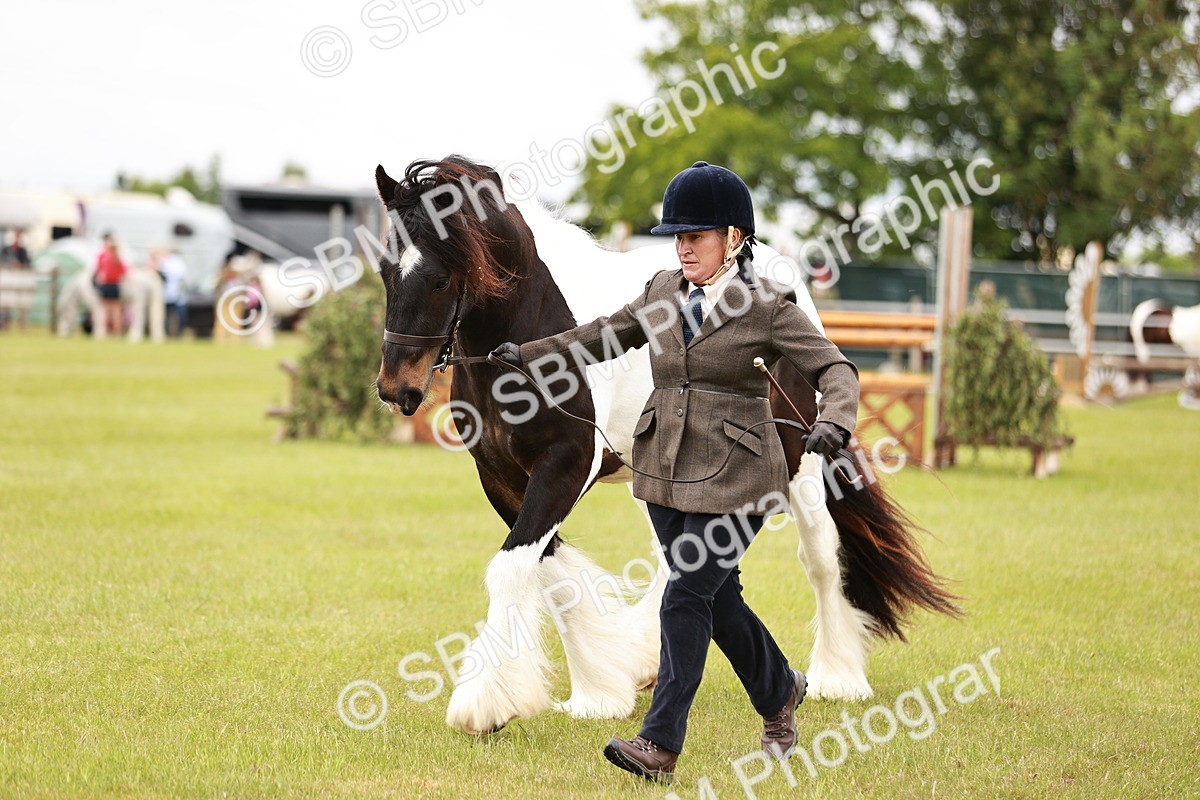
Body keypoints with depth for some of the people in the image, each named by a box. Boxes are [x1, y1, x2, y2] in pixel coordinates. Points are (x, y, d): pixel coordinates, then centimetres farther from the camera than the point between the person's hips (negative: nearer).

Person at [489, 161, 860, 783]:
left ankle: (660, 744, -10)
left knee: (687, 597, -12)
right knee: (717, 597, 13)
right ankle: (780, 693, 37)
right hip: (666, 472, 6)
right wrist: (531, 354, 25)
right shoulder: (664, 291, 8)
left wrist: (833, 422, -32)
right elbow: (605, 335, 23)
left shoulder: (769, 306, -8)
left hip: (732, 478, -6)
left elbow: (835, 368, -13)